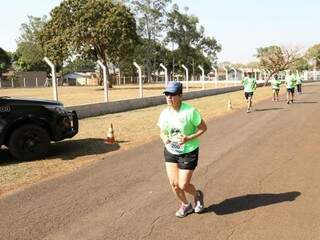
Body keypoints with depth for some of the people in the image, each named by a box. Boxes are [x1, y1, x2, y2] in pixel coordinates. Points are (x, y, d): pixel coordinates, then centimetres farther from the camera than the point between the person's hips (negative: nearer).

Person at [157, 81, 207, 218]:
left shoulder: (190, 111, -20)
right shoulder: (164, 113, -4)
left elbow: (203, 128, -11)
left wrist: (189, 138, -25)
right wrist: (164, 138, -15)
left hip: (188, 152, -5)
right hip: (170, 152, 5)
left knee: (183, 185, -2)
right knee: (173, 184, 6)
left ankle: (197, 195, 34)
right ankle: (185, 205, 35)